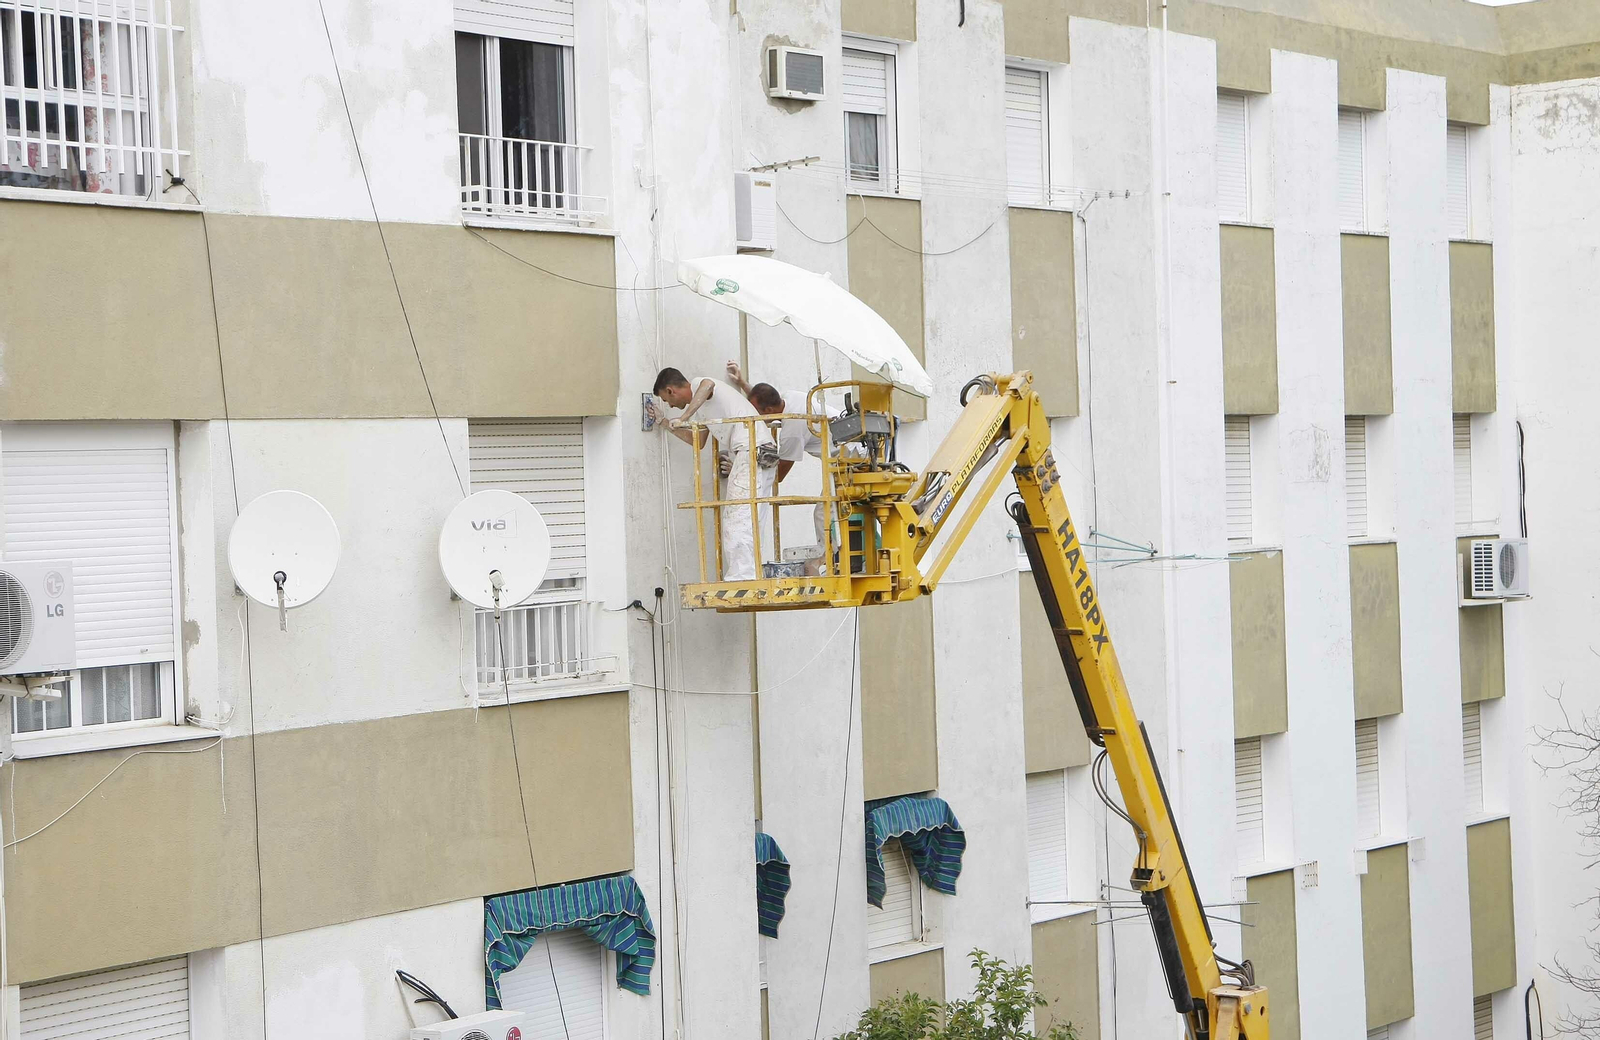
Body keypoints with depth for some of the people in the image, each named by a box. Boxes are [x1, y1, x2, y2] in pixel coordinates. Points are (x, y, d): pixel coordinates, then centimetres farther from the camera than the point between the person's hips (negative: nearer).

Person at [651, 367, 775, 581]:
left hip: (752, 450, -10)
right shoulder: (702, 405, 30)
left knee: (737, 519, -14)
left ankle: (740, 577, -19)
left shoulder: (697, 384, 2)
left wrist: (683, 418, -26)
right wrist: (666, 424, 44)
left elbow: (707, 385, -25)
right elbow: (697, 441, 39)